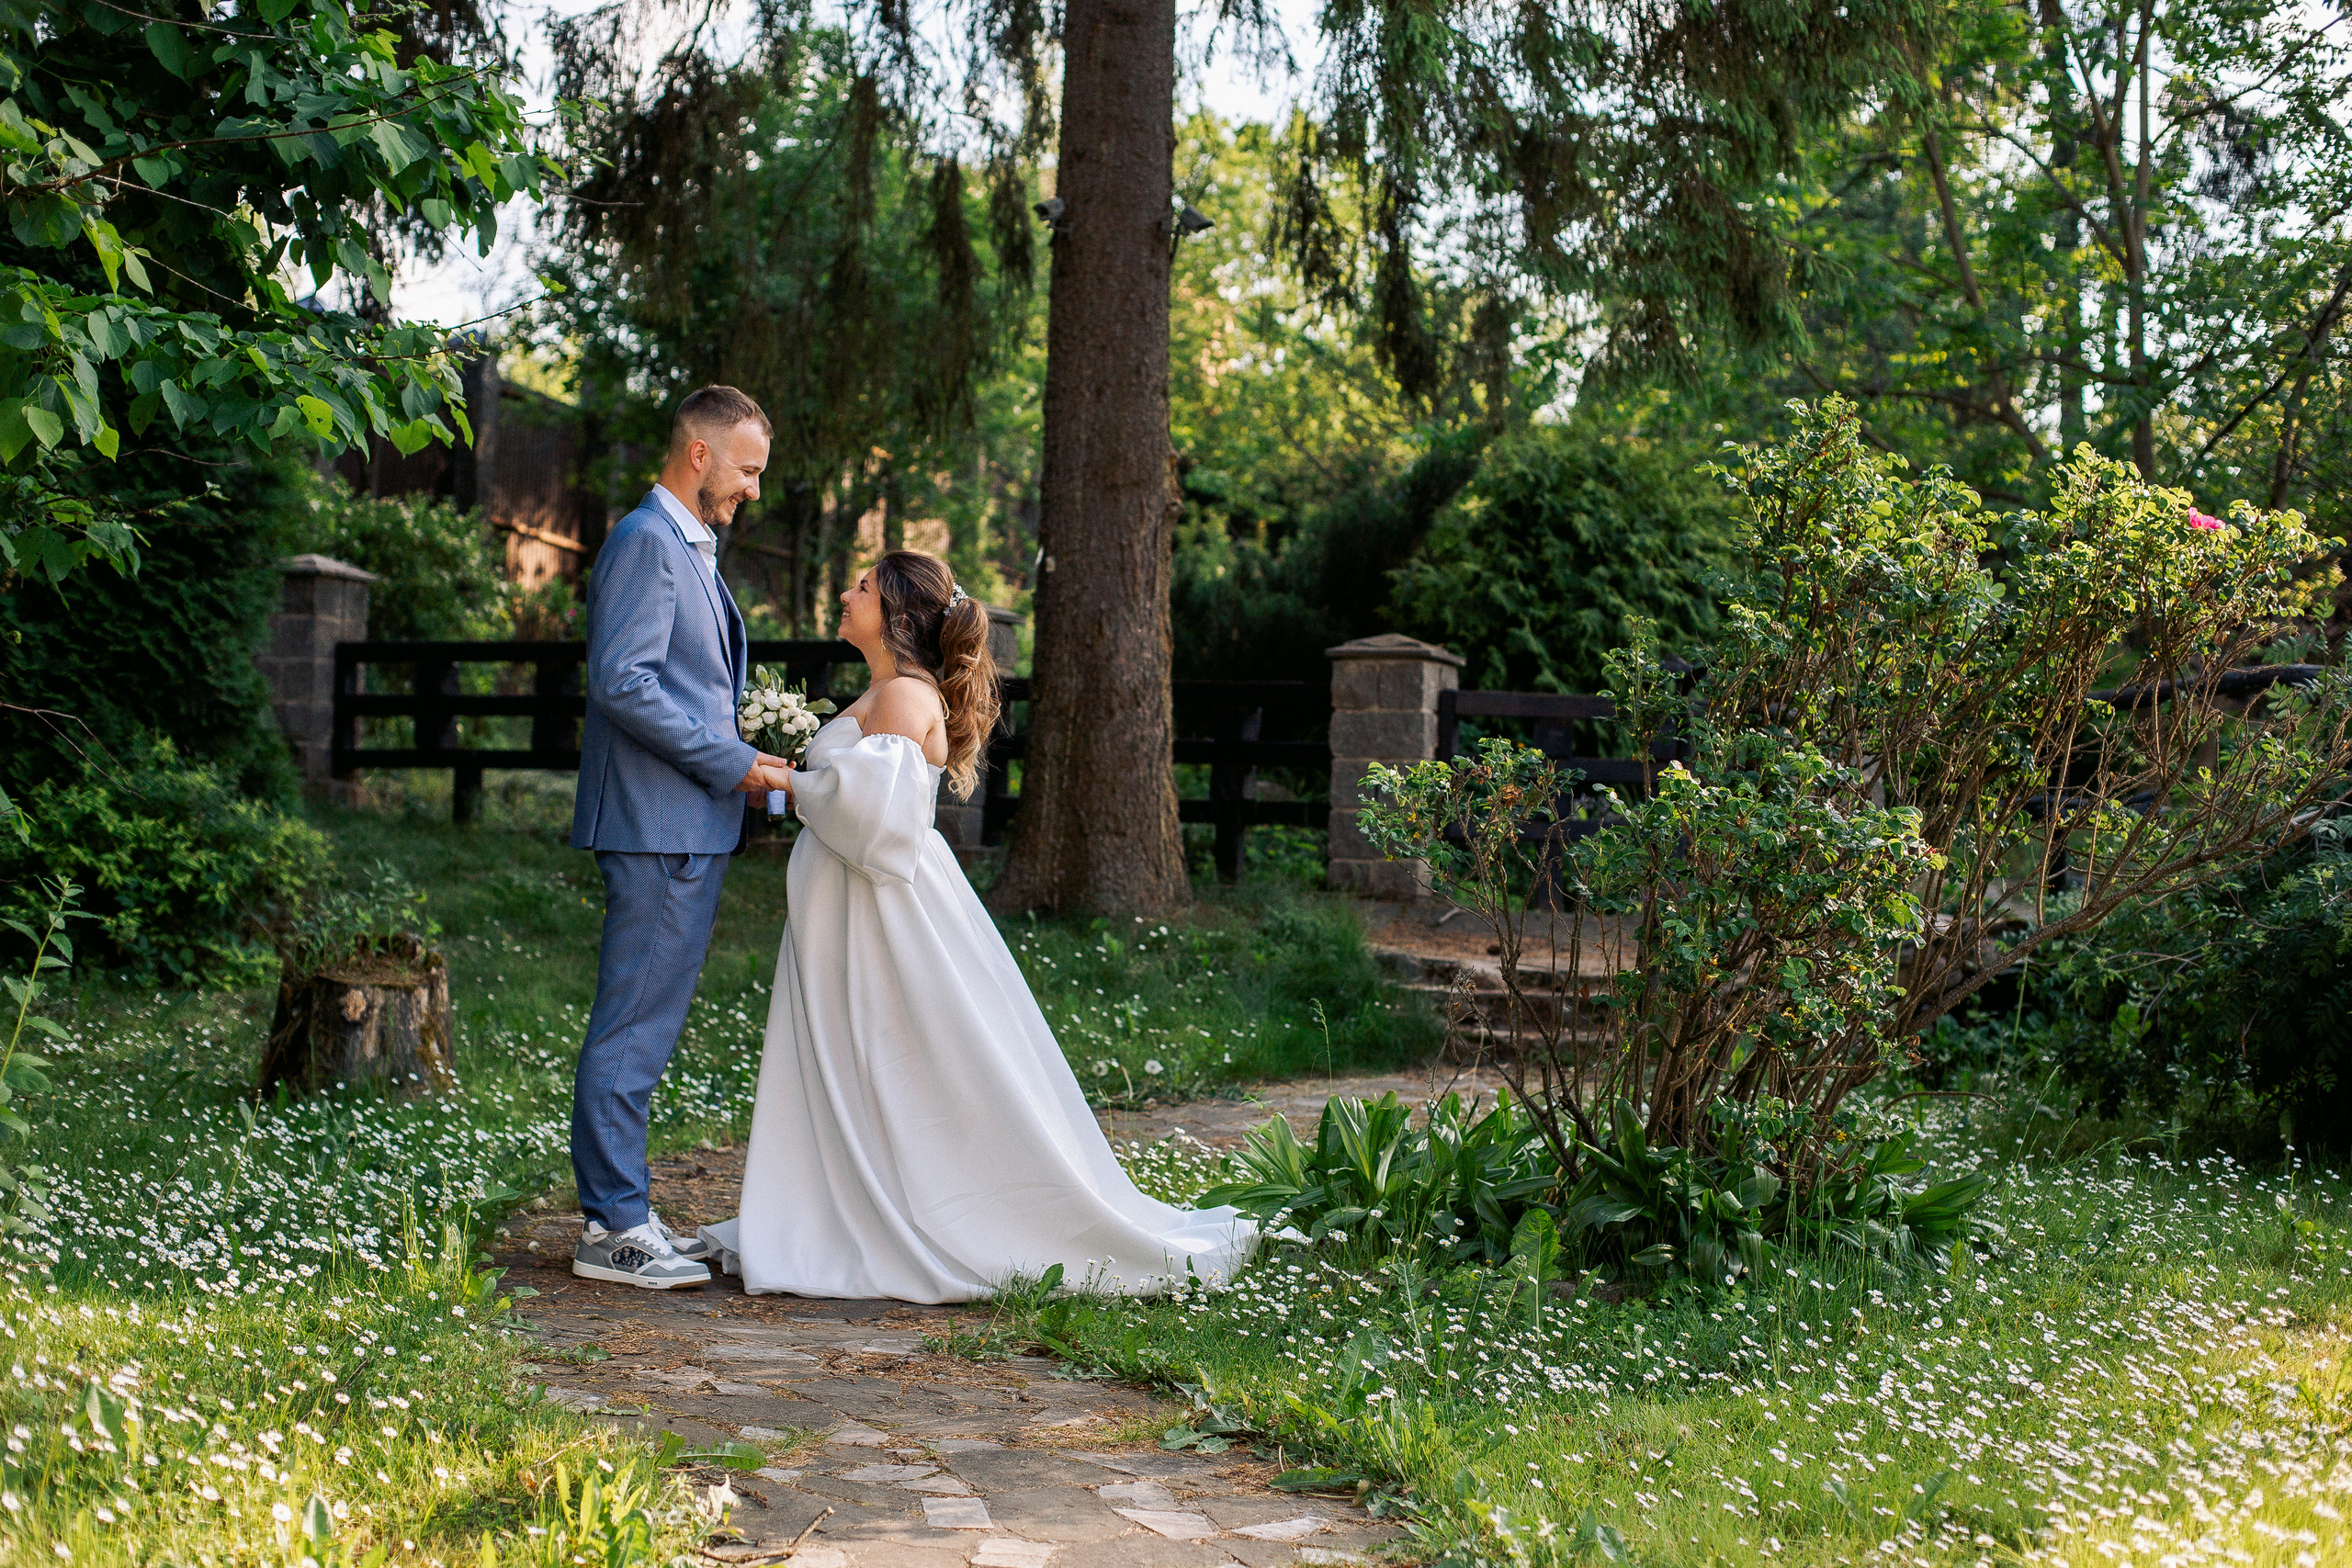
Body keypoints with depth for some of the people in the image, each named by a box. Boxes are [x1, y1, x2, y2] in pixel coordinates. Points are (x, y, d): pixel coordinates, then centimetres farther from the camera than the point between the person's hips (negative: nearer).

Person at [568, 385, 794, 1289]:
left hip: (689, 828, 10)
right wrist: (730, 762, -16)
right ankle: (615, 1228, 0)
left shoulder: (692, 549, 21)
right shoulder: (647, 542, -12)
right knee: (633, 1027, -6)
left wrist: (737, 759, 12)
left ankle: (618, 1211, 20)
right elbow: (623, 682, -21)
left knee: (645, 1025, 13)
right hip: (658, 827, -10)